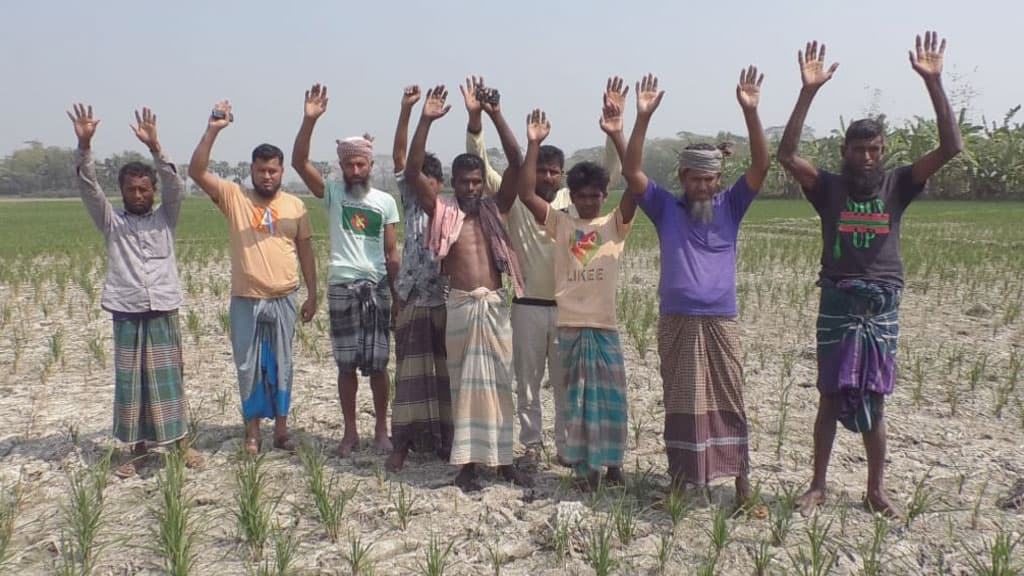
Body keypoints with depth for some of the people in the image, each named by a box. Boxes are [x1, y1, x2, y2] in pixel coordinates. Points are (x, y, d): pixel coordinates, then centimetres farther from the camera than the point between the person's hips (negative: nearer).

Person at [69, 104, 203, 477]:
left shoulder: (166, 218, 6)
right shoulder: (110, 221, 7)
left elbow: (176, 186, -10)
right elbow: (88, 187, -6)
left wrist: (153, 146, -22)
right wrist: (84, 144, -20)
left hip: (163, 311, -1)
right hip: (126, 313, 1)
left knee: (169, 379, 4)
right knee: (130, 382, 7)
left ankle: (182, 443, 13)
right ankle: (136, 448, 18)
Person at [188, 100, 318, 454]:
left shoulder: (295, 206, 4)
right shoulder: (233, 197, 0)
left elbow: (305, 252, 8)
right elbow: (196, 172, -11)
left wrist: (312, 294, 6)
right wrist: (212, 130, -21)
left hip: (284, 300, 1)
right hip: (245, 301, -1)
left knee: (281, 366, 8)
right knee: (249, 367, 7)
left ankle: (281, 430, 20)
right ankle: (252, 433, 19)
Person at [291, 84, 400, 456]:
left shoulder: (385, 201, 6)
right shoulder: (331, 193, 3)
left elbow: (392, 253, 7)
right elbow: (299, 162, -12)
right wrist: (309, 120, -24)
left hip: (377, 287, 0)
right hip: (341, 287, 0)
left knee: (378, 363, 4)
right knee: (346, 364, 6)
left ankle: (381, 430, 18)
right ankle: (350, 431, 18)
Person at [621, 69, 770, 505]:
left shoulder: (730, 207, 5)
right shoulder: (666, 207, 3)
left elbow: (761, 166, -6)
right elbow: (631, 172, -7)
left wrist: (750, 112, -17)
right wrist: (643, 118, -17)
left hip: (721, 323, 0)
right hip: (676, 323, 0)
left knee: (729, 404, 4)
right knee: (680, 406, 8)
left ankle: (742, 485, 12)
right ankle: (679, 481, 19)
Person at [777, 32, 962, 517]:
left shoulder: (897, 186, 3)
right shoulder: (829, 188, -1)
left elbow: (950, 148, -6)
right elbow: (786, 155, -15)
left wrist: (933, 82, -13)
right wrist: (809, 91, -20)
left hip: (883, 307, 1)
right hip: (837, 305, -1)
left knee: (874, 401, 10)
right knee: (831, 398, 6)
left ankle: (876, 490, 23)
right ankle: (817, 485, 18)